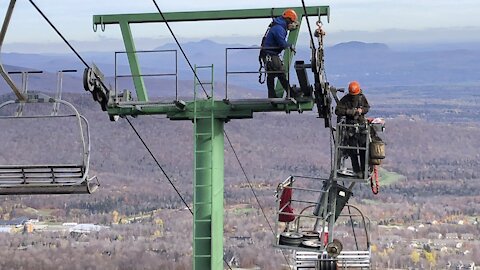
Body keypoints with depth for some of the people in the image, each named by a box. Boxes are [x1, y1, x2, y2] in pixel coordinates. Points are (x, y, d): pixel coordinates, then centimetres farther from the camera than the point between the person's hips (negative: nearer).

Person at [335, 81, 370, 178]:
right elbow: (337, 111, -11)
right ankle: (357, 171, 2)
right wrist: (348, 112, -21)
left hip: (362, 125, 3)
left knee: (364, 149, 2)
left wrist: (362, 110, -7)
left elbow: (367, 107, 15)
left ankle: (364, 170, 8)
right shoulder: (345, 99, -8)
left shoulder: (362, 97, 2)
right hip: (351, 126, -3)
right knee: (353, 150, -2)